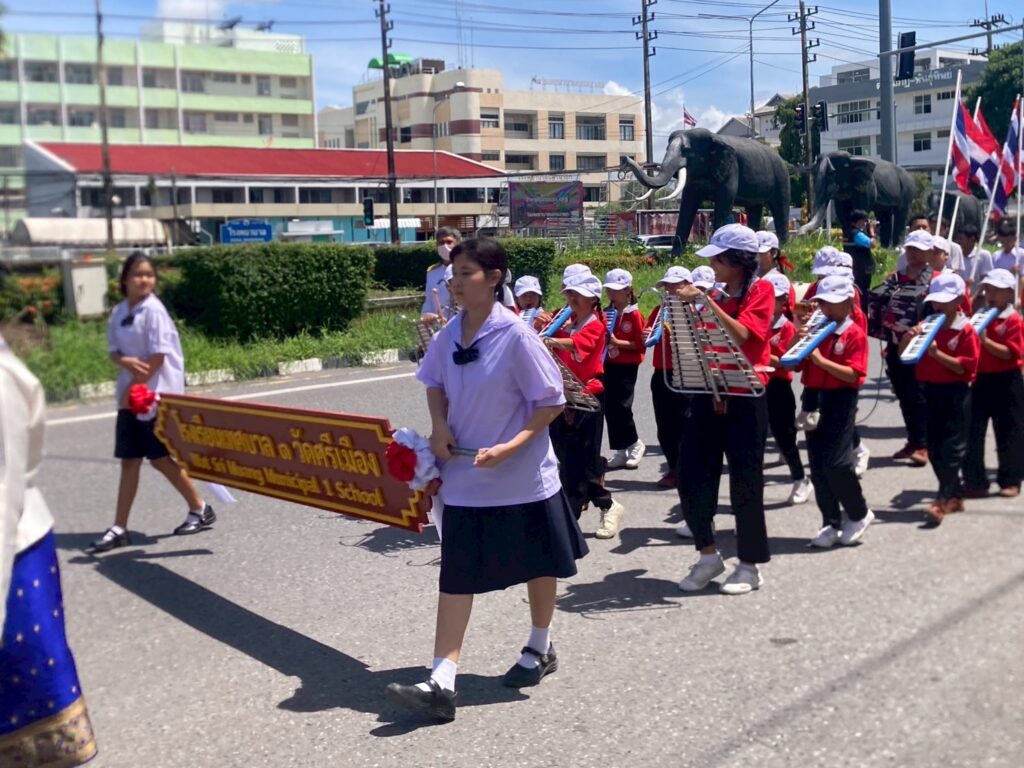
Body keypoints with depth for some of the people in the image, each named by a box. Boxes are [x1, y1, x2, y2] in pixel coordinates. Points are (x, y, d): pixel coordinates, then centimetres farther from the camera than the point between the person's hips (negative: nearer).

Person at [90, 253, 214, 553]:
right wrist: (125, 361, -13)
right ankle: (119, 528, 12)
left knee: (161, 458, 0)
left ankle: (200, 509, 19)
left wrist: (133, 388, -13)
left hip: (158, 395, -6)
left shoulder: (154, 310, -13)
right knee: (129, 460, 8)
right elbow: (113, 350, 11)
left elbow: (158, 356, -16)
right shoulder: (119, 312, 7)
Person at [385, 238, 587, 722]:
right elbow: (435, 384, 16)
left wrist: (510, 447, -23)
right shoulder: (450, 334, -1)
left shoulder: (516, 335, -18)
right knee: (457, 573, 2)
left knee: (538, 564, 15)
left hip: (522, 477, -4)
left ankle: (540, 650, 39)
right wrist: (439, 424, -3)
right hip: (465, 478, 5)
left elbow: (552, 402, -14)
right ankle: (441, 682, 3)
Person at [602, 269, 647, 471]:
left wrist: (618, 342, -20)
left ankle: (634, 443, 13)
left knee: (621, 406, -10)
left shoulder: (634, 315, -9)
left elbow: (640, 344, -12)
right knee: (609, 408, 4)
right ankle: (621, 451, 14)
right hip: (608, 365, 6)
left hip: (626, 367, -6)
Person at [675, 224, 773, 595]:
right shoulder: (717, 296, 15)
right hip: (707, 395, 6)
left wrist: (704, 301, -23)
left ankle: (750, 565, 14)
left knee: (745, 483, 1)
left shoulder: (760, 291, -4)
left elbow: (741, 335, -20)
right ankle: (708, 555, 18)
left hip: (743, 399, -6)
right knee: (691, 477, 2)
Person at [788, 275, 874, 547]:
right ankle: (831, 523, 16)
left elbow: (853, 374, -16)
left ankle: (859, 514, 14)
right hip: (813, 399, 6)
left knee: (836, 463, -9)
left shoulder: (855, 334, -7)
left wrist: (820, 360, -23)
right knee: (818, 466, 7)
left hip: (840, 401, -6)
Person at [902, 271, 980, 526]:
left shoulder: (966, 331, -9)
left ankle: (943, 500, -8)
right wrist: (909, 337, -9)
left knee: (951, 448, -5)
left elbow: (965, 367, -15)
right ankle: (955, 495, 24)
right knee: (934, 449, 11)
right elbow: (903, 354, 11)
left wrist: (937, 353, -25)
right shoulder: (926, 326, 7)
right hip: (929, 391, 7)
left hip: (954, 393, -6)